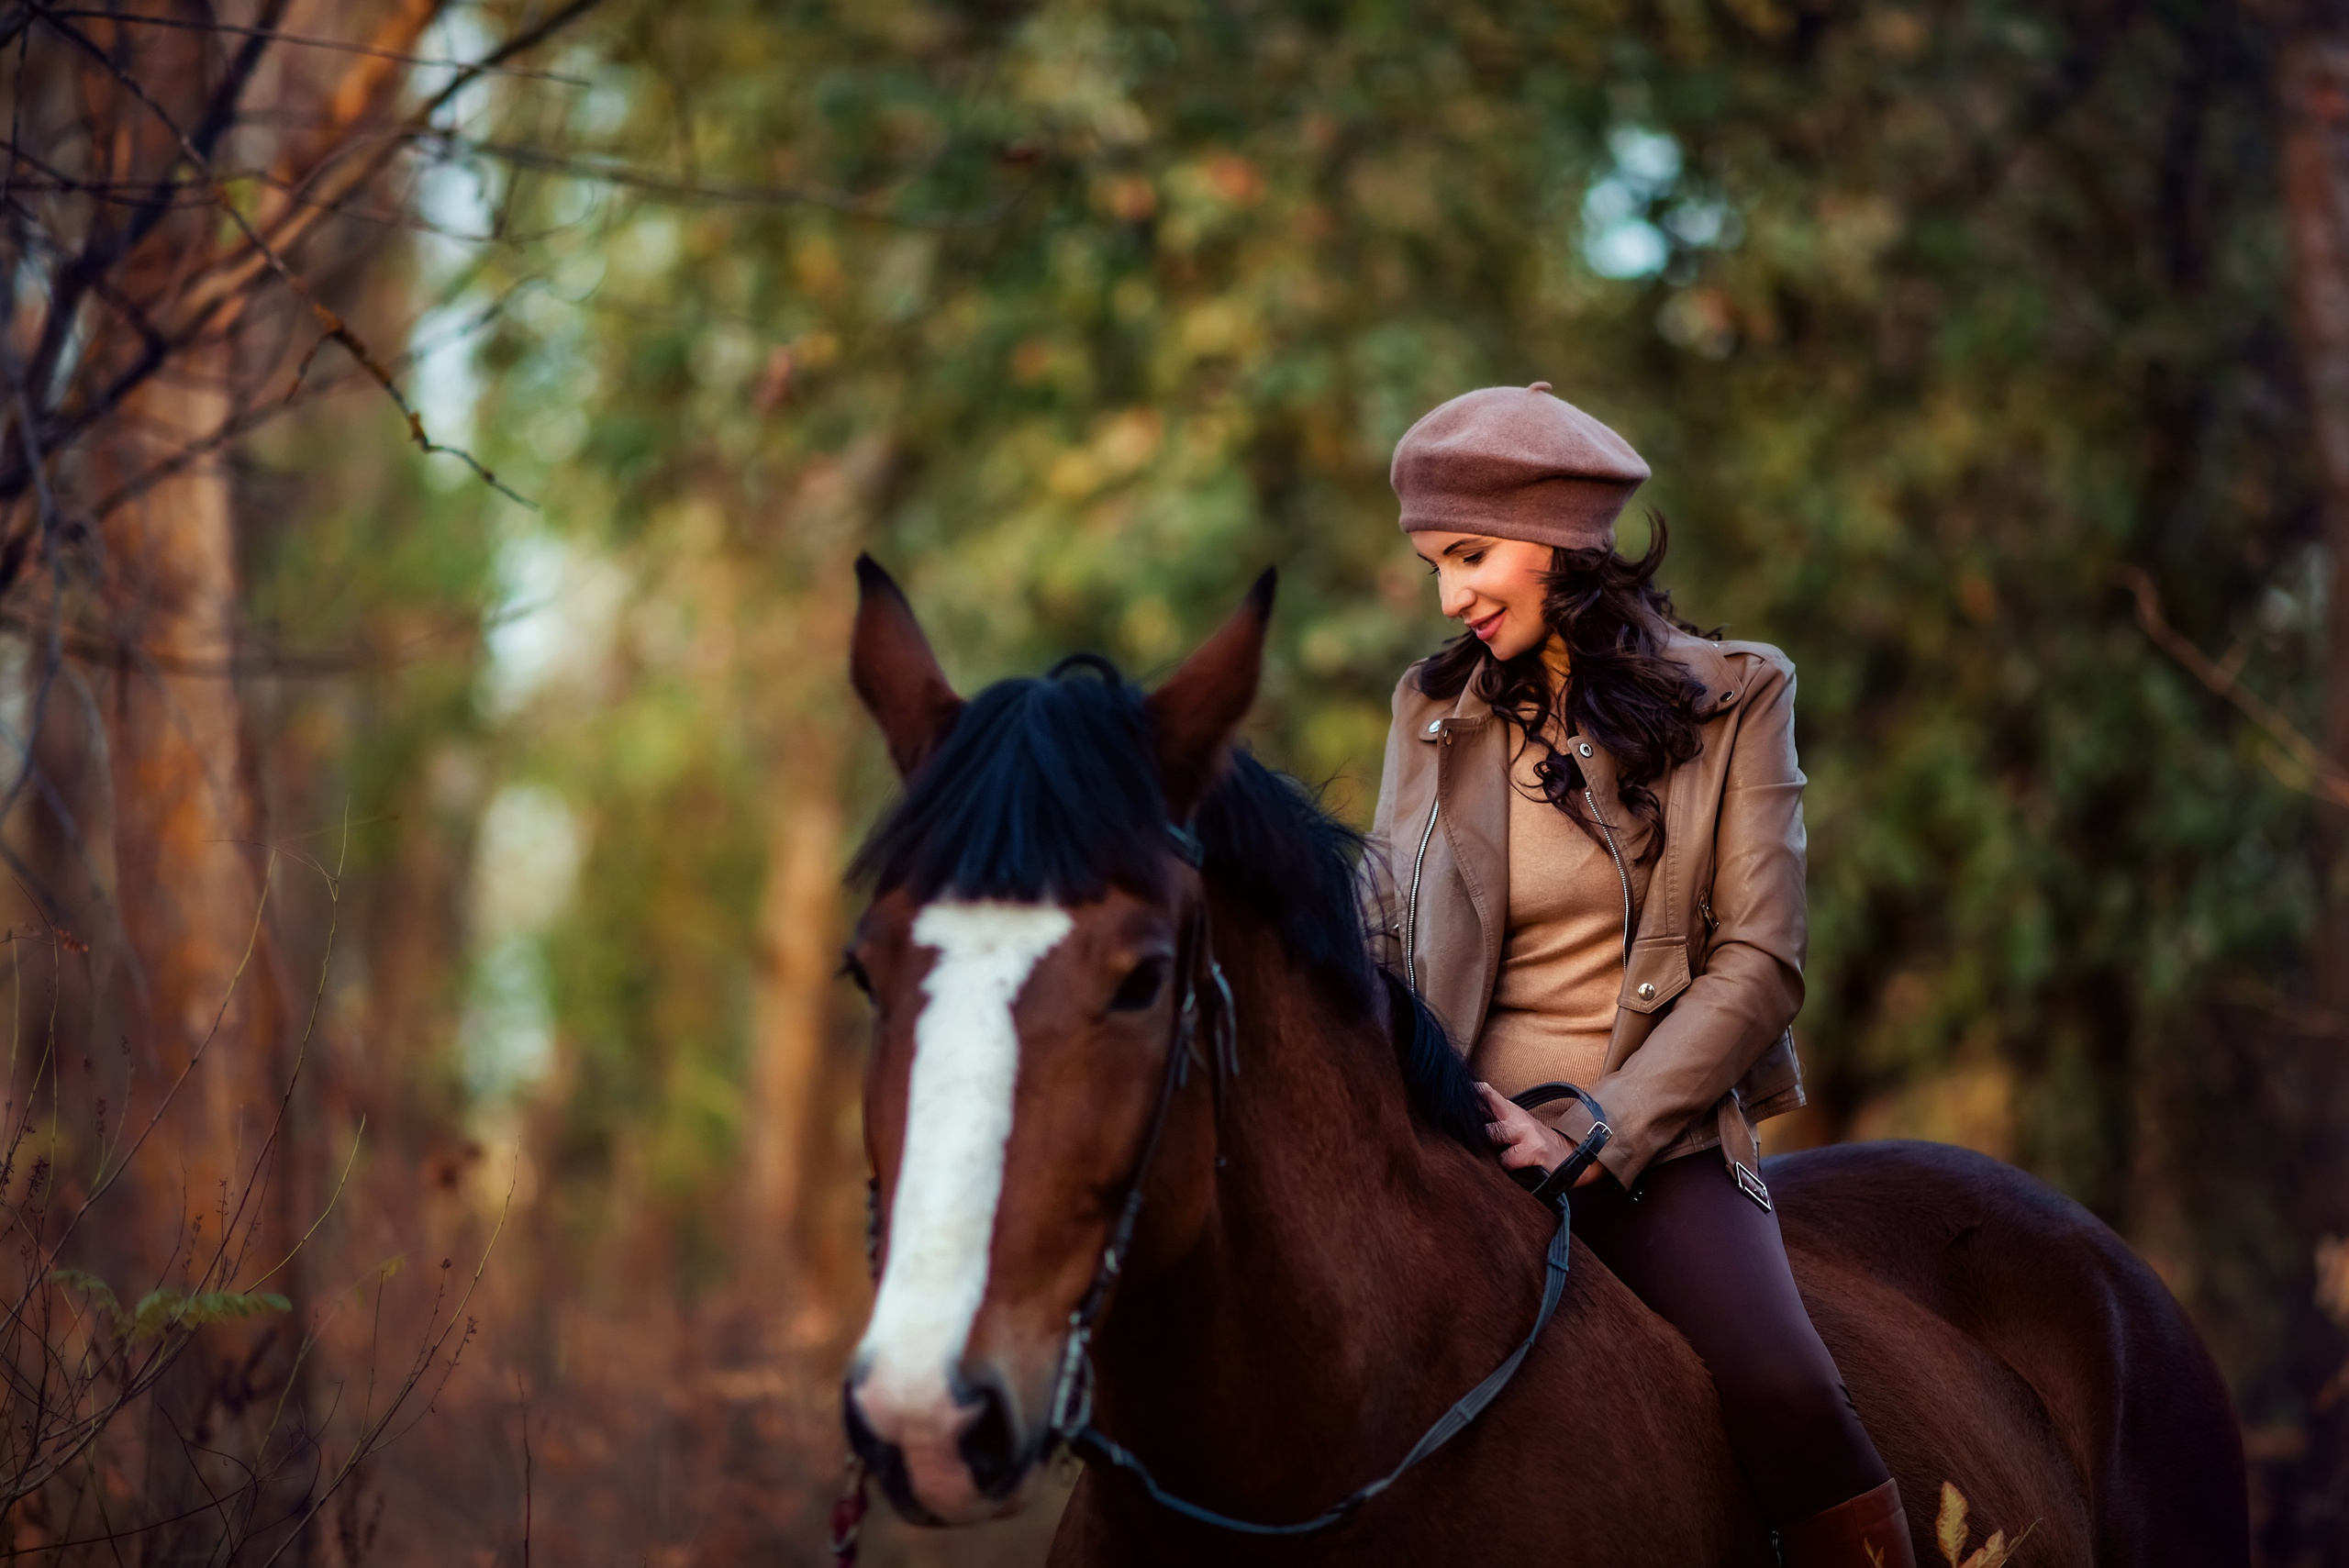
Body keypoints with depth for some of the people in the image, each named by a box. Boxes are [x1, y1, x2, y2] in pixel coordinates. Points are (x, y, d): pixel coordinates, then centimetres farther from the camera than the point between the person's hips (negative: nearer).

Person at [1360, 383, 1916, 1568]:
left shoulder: (1730, 698, 3)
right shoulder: (1432, 710, 11)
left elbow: (1758, 964, -3)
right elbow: (1382, 939, 13)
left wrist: (1591, 1136, -13)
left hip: (1656, 1141, -2)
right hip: (1459, 1142, 2)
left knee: (1779, 1390, -28)